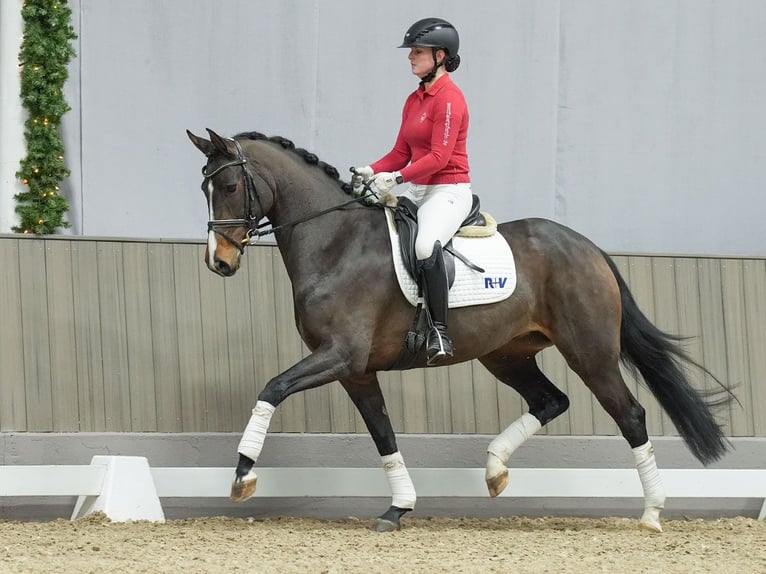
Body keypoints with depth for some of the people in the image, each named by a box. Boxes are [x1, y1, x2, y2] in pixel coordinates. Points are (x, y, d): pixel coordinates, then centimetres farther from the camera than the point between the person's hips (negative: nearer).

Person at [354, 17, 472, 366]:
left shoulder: (449, 98, -12)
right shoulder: (414, 100, 15)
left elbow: (439, 157, -19)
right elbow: (401, 153, 16)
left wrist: (397, 177, -27)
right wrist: (372, 172, -2)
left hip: (449, 191, -10)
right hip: (417, 192, 10)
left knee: (425, 245, -36)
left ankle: (439, 331, -32)